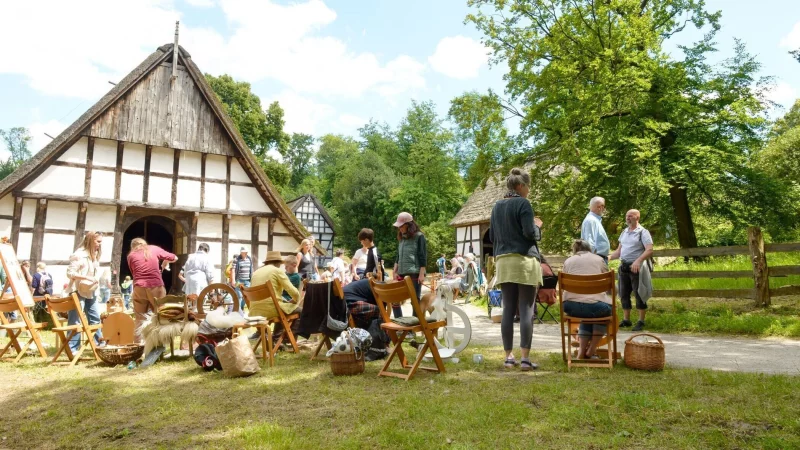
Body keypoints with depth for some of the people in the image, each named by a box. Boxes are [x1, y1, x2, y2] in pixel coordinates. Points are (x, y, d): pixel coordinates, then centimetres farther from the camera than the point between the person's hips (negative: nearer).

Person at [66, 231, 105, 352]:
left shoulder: (95, 255, 13)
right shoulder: (79, 254, -14)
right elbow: (70, 273, -19)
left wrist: (96, 280, 4)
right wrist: (88, 278, -25)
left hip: (90, 292, 8)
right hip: (78, 291, -8)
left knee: (95, 318, 10)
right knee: (75, 320, -3)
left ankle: (100, 343, 16)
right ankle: (72, 348, 2)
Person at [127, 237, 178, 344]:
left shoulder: (131, 255, 13)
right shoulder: (154, 249, 11)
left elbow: (133, 273, 21)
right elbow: (174, 258, 16)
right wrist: (163, 263, 33)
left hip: (139, 288, 1)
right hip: (156, 287, -1)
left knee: (140, 319, 8)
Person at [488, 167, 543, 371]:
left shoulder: (497, 206, 14)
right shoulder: (523, 203, -5)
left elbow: (492, 236, 19)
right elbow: (530, 233, -11)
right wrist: (537, 226, 8)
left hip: (503, 262, 6)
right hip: (524, 260, -6)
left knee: (508, 310, 7)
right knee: (526, 310, -3)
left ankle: (509, 356, 10)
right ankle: (525, 358, -3)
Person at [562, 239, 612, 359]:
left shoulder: (568, 261, 18)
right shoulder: (598, 259, 16)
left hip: (571, 306, 2)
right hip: (595, 306, -2)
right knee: (606, 309, 33)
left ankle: (582, 351, 26)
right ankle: (591, 350, 33)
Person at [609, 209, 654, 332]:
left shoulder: (643, 232, -6)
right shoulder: (624, 232, 14)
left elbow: (649, 250, -17)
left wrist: (638, 260, -29)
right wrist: (609, 257, 2)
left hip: (636, 267, -7)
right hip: (623, 267, 7)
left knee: (639, 294, -1)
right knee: (624, 294, 10)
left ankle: (641, 322, 7)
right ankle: (626, 320, 19)